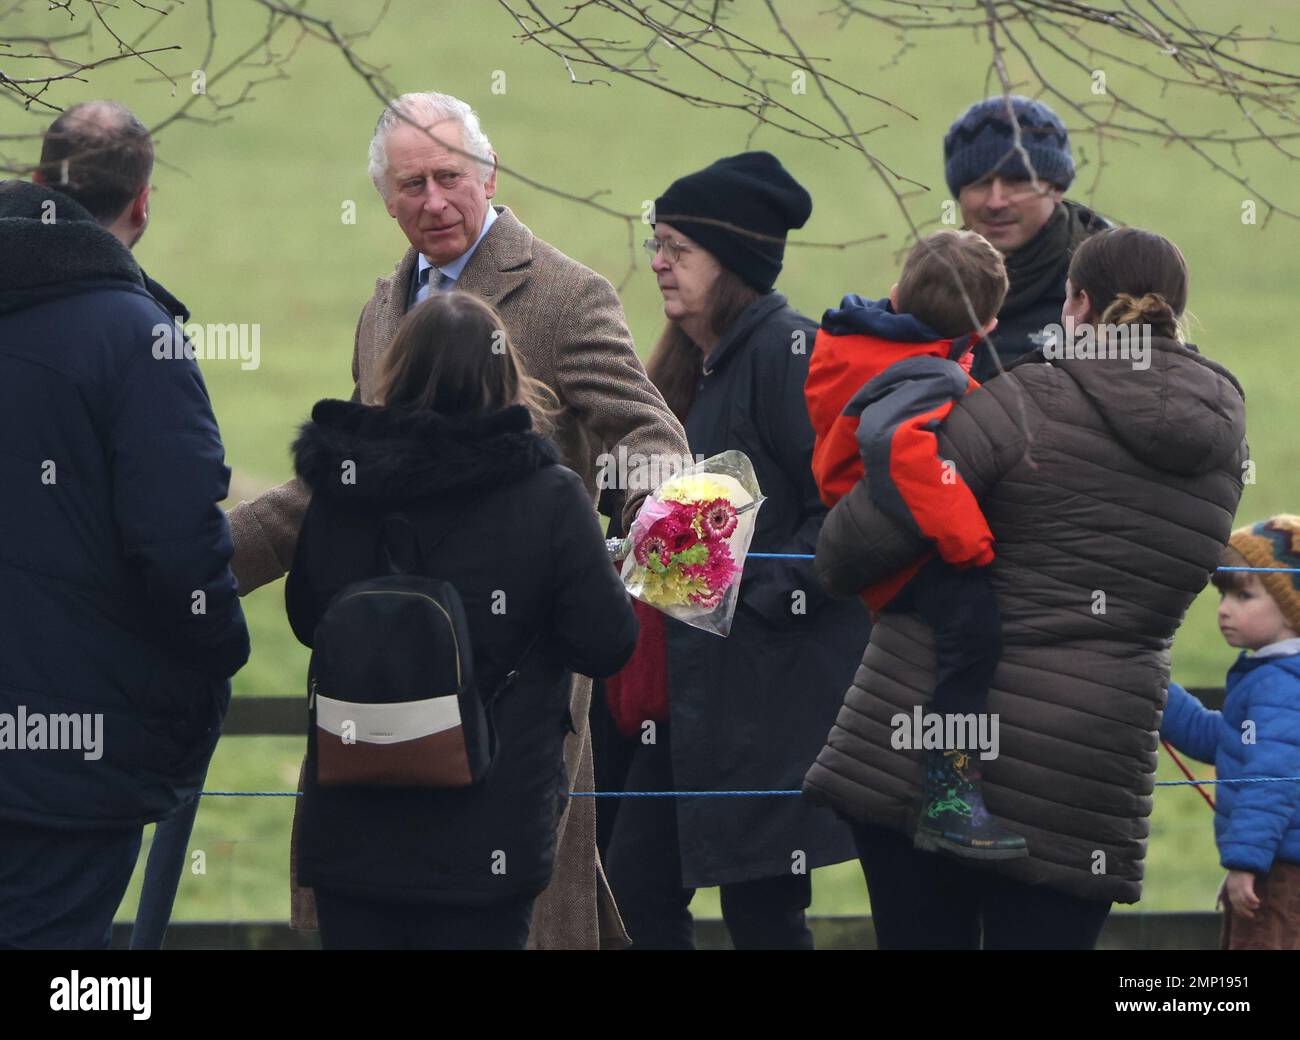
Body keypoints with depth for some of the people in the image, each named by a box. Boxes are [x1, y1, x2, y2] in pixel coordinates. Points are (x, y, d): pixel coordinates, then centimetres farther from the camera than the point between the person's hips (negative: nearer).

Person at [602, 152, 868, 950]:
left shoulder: (787, 351, -14)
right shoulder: (693, 366, 15)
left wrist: (757, 597, -20)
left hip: (775, 683, -10)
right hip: (694, 681, 10)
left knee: (761, 907, -4)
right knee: (641, 884, 8)